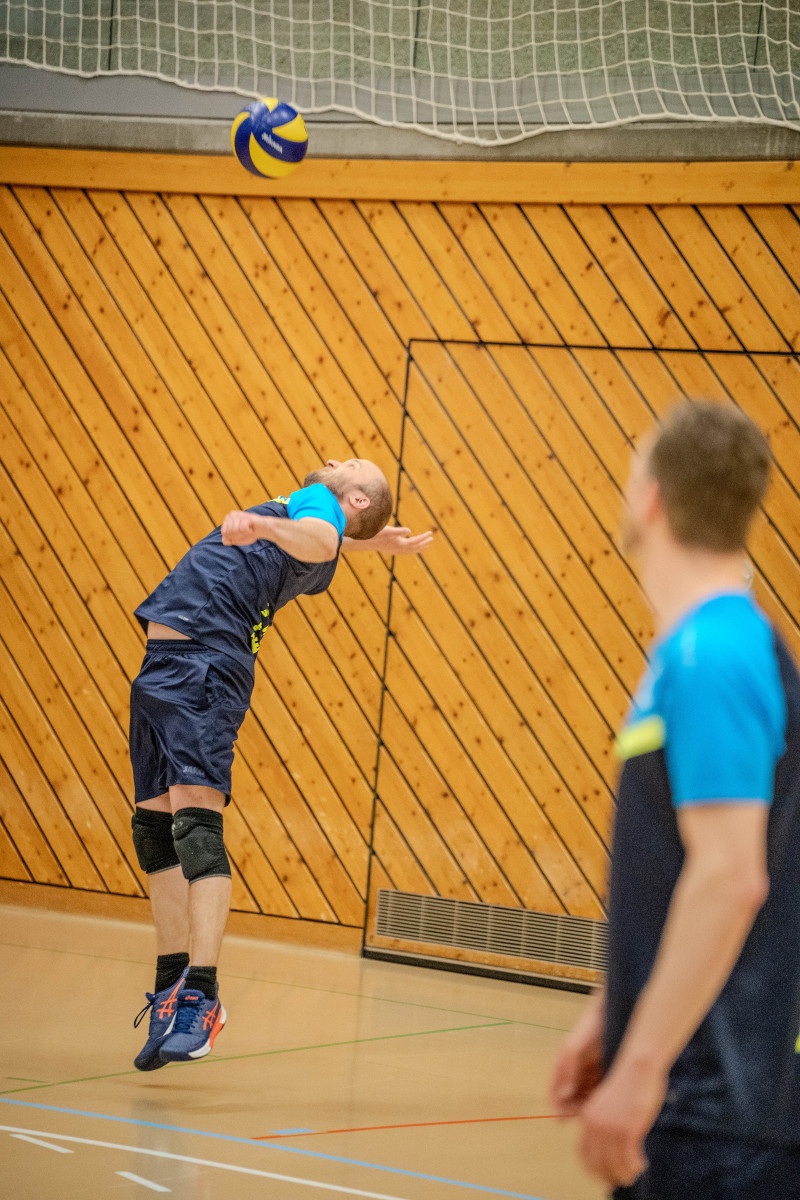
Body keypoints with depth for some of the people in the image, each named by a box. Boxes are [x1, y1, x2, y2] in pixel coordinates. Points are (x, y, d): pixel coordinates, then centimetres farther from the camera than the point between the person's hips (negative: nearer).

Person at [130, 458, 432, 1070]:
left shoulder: (319, 504, -1)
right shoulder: (305, 509, 26)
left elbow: (317, 538, -27)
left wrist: (262, 524, -46)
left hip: (205, 668, -10)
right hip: (164, 668, 10)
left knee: (195, 820, -22)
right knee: (153, 825, 12)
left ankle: (201, 997, -31)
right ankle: (172, 986, 19)